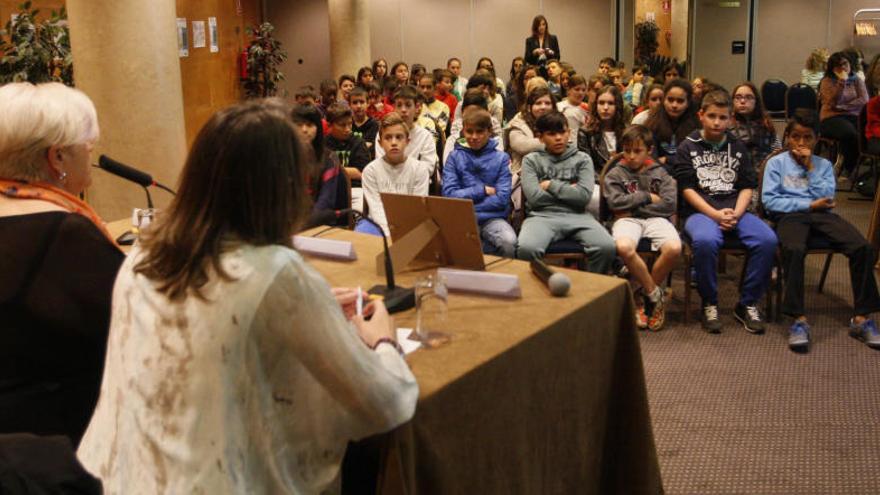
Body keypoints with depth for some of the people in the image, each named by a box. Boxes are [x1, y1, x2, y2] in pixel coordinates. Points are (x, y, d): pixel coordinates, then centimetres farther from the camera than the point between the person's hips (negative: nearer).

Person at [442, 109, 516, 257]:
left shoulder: (501, 158, 7)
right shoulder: (455, 157, 9)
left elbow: (502, 199, -2)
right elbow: (449, 194, 0)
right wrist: (483, 190, -3)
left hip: (493, 217, 0)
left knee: (509, 242, -33)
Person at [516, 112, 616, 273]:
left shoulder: (582, 159, 15)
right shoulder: (532, 160, 12)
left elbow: (584, 195, 0)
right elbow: (534, 197, -2)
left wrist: (551, 185, 2)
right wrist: (569, 190, 4)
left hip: (577, 216, 2)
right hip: (542, 215, -1)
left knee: (607, 247, -27)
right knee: (526, 248, -35)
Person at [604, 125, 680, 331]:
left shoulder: (660, 173, 14)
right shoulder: (615, 174, 12)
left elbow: (669, 204, 0)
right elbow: (615, 202, -5)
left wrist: (633, 205, -3)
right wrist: (647, 197, -2)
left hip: (655, 219, 1)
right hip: (628, 220, -1)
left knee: (674, 247, -33)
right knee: (624, 247, -39)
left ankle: (645, 295, -9)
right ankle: (655, 294, -16)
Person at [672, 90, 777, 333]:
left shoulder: (738, 148, 19)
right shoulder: (687, 148, 8)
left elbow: (747, 186, 12)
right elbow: (687, 188, -1)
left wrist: (736, 214, -8)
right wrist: (716, 215, -14)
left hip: (735, 211, 3)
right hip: (700, 211, -3)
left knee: (767, 240, -26)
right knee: (705, 241, -38)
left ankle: (748, 304, -10)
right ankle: (709, 304, -17)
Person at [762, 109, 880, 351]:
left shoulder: (824, 165, 21)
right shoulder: (776, 163, 12)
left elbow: (826, 197, 4)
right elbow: (769, 201, -1)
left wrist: (810, 167, 1)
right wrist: (809, 204, -4)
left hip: (822, 215, 3)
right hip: (790, 215, -3)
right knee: (794, 250, -39)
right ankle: (799, 319, -34)